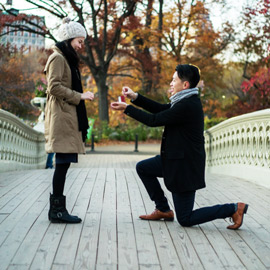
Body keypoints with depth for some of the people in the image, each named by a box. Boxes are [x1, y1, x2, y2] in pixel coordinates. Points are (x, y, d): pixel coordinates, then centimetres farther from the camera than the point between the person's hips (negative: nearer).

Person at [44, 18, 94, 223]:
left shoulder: (67, 59, 23)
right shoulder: (58, 58, -7)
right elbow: (54, 86, -16)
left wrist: (81, 97, 12)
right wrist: (80, 96, -14)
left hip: (67, 117, 10)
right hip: (61, 117, -10)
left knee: (63, 164, 7)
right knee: (63, 162, -10)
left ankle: (57, 208, 11)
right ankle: (57, 210, -6)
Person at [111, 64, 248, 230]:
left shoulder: (187, 106, -24)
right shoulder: (187, 101, 7)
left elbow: (154, 120, -20)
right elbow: (160, 109, 14)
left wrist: (127, 109, -10)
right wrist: (135, 97, 7)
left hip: (186, 165, -10)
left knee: (185, 220, -1)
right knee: (143, 168, 18)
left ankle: (233, 209, 3)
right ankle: (163, 210, 23)